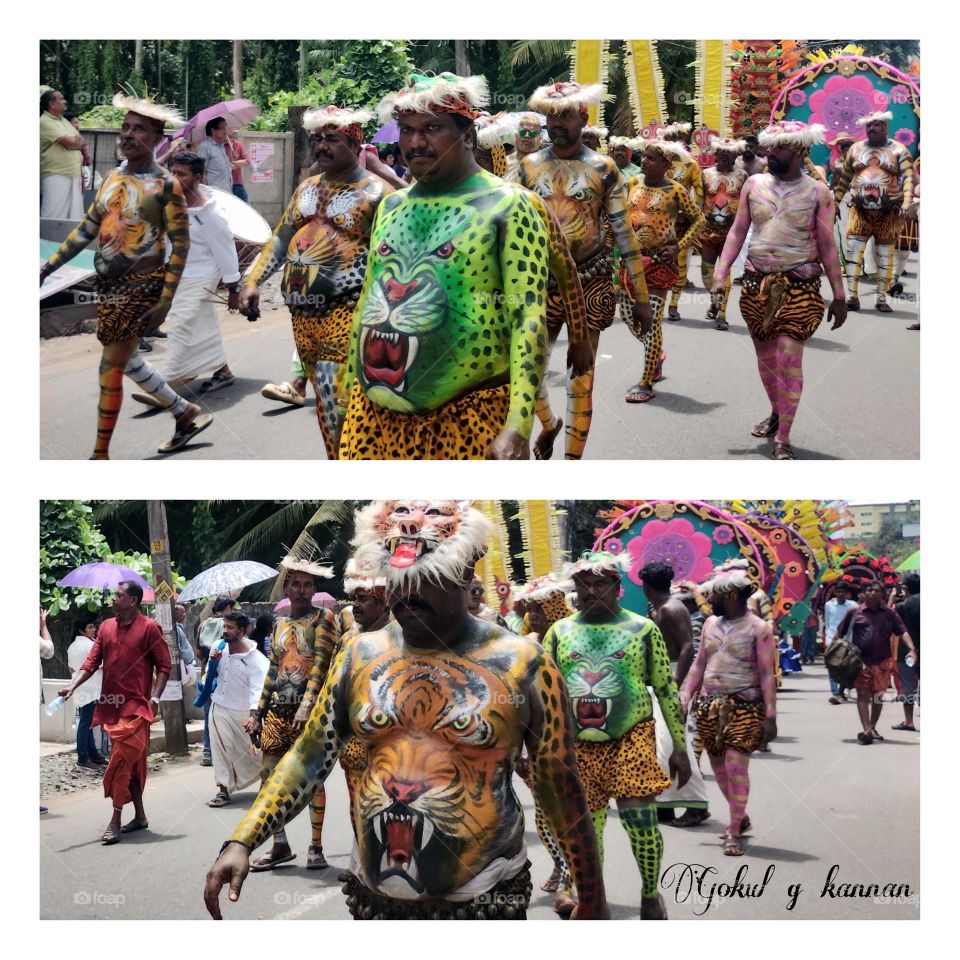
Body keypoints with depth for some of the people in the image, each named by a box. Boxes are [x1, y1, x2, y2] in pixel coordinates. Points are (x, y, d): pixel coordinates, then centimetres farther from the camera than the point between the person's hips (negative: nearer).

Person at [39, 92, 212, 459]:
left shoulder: (165, 185, -11)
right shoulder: (112, 178, 9)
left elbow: (180, 245, -12)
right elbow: (86, 229, 14)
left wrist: (165, 301, -16)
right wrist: (48, 267, 9)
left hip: (141, 285, -7)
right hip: (108, 284, 7)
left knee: (110, 367, -5)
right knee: (125, 359, 17)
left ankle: (100, 454, 4)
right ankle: (186, 413, 34)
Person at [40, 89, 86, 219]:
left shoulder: (64, 121, 18)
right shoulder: (45, 122, -9)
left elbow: (81, 142, 18)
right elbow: (70, 143, -14)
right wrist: (79, 143, 7)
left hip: (74, 174, 8)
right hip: (56, 175, -8)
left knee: (74, 219, 7)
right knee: (54, 218, -11)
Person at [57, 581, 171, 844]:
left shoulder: (148, 628, -5)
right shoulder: (106, 627, 11)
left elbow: (164, 665, -4)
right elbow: (93, 661, 7)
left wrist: (155, 698, -12)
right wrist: (73, 685, -7)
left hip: (136, 705, -6)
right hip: (111, 705, 6)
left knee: (123, 759, -11)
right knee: (131, 762, 12)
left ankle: (116, 821, -11)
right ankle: (139, 816, 21)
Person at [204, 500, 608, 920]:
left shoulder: (521, 663, -8)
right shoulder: (361, 655, 2)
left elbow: (560, 785, -2)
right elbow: (309, 757, 3)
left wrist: (592, 899, 3)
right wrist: (240, 842, -8)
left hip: (483, 898, -3)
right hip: (373, 895, 4)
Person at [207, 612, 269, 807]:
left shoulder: (254, 659, -18)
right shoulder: (219, 647, 0)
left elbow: (257, 688, -25)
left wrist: (253, 714, -38)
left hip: (241, 712, -5)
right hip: (218, 708, 5)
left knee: (251, 751, 5)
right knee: (221, 750, -1)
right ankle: (223, 790, 2)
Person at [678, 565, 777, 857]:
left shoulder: (758, 629, -7)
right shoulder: (710, 624, 10)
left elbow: (767, 675, -8)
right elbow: (699, 665, 16)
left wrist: (770, 716, -12)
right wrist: (685, 699, 9)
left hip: (744, 707, -6)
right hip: (709, 705, 6)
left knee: (736, 766, -11)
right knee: (719, 766, 11)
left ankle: (734, 832, -4)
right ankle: (740, 817, 31)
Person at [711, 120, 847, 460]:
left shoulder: (817, 192, -3)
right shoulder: (754, 184, 5)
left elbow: (827, 246, -2)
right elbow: (737, 232, 8)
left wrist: (839, 294, -2)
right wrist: (721, 273, 0)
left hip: (799, 286, -4)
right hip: (756, 282, 4)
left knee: (789, 358, -11)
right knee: (765, 356, 14)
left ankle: (782, 439, -5)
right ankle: (776, 413, 37)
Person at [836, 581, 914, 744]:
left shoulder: (890, 613, 5)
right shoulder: (855, 612, 2)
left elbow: (902, 632, 0)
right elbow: (840, 633, 8)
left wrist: (911, 648, -15)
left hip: (882, 661, 2)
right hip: (861, 660, -2)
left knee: (878, 696, 10)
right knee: (863, 695, -7)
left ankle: (872, 728, 26)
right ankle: (866, 731, -11)